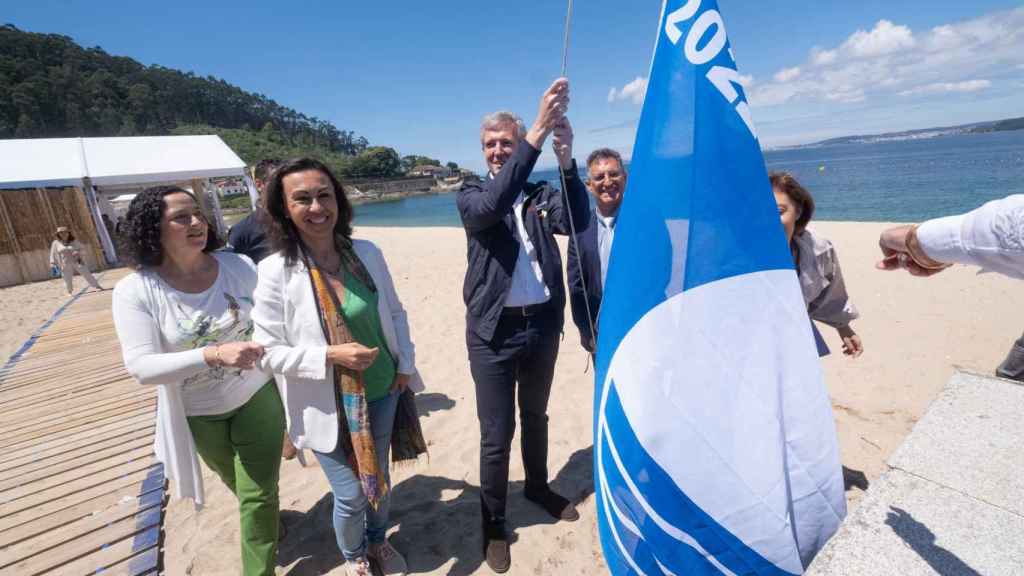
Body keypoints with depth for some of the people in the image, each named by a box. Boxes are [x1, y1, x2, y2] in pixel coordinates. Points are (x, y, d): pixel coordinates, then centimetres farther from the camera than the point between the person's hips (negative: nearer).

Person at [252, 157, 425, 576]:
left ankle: (378, 540, 54)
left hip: (383, 393, 4)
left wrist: (406, 365, -3)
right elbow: (270, 351, -13)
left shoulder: (368, 253, -7)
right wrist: (331, 355, -25)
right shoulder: (274, 272, -17)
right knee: (351, 495, 12)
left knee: (380, 479, 23)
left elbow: (395, 313, 4)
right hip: (328, 407, -3)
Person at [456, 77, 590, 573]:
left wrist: (567, 159, -27)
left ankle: (538, 487, 46)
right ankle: (493, 525, 27)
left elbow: (578, 222, -14)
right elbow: (492, 205, -24)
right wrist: (538, 130, -29)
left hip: (542, 325, 3)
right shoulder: (471, 195, -1)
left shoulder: (542, 194, 5)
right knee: (496, 435, 6)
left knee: (535, 417, 22)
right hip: (494, 332, -2)